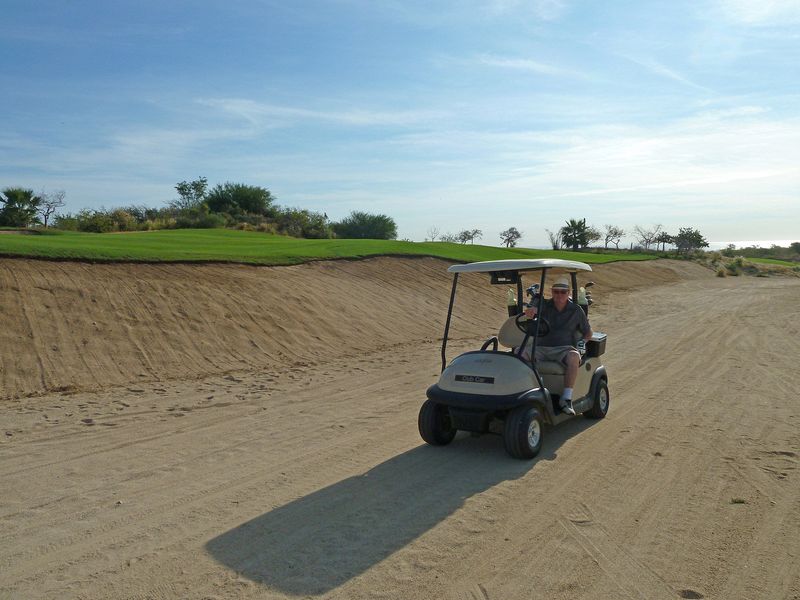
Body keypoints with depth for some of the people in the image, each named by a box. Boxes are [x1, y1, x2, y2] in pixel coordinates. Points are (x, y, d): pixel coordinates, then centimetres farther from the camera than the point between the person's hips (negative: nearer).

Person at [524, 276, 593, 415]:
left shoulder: (576, 310, 10)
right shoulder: (544, 306, 8)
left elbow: (588, 332, 20)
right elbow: (530, 312, -14)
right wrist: (530, 311, -39)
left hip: (564, 349, 0)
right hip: (541, 348, 1)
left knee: (574, 357, -36)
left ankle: (566, 398, -34)